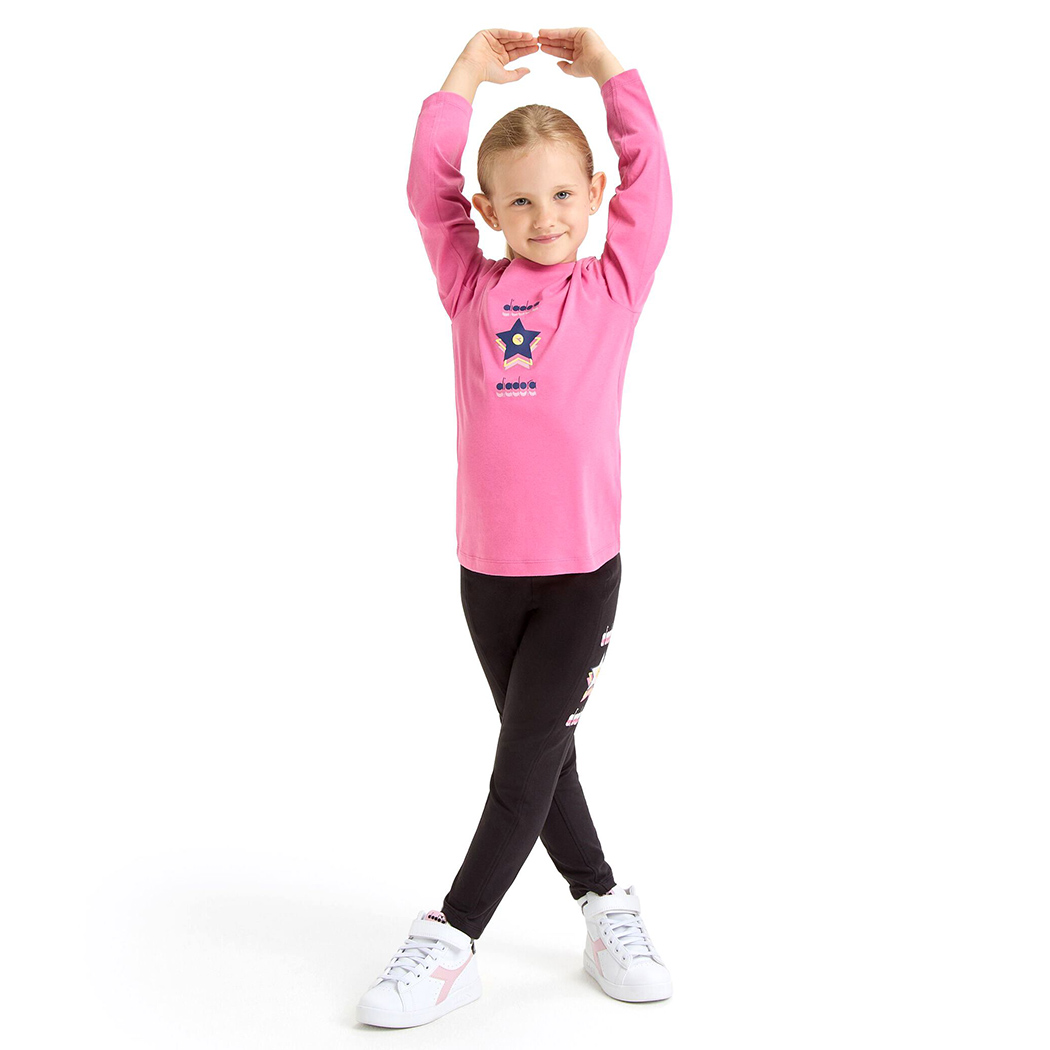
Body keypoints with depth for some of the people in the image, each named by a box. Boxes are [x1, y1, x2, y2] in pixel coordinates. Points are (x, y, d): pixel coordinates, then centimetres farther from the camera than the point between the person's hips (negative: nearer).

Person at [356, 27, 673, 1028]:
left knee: (529, 754, -5)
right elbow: (427, 192, 1)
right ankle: (604, 901, 30)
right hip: (487, 565, 3)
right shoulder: (473, 288, 7)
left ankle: (449, 941, 3)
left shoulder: (613, 284, 4)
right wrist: (464, 78, 2)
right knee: (537, 753, 12)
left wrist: (607, 69, 2)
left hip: (584, 566, -3)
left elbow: (650, 184, -2)